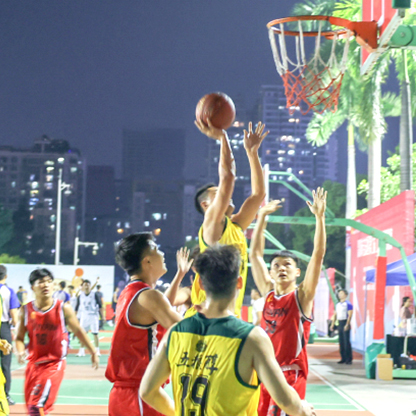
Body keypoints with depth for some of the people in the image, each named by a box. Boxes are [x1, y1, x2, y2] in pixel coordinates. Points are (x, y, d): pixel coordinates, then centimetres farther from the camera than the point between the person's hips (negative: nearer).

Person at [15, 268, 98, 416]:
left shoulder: (63, 308, -7)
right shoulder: (25, 311, -1)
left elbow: (78, 331, 4)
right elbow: (19, 337, 4)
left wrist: (93, 352, 7)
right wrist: (20, 352, -17)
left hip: (54, 363, -4)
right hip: (33, 363, 4)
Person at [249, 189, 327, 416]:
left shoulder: (302, 296, -2)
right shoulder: (268, 292, 10)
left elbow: (318, 254, -11)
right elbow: (255, 254, 13)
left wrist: (320, 216, -17)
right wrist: (262, 216, 11)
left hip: (291, 373, -5)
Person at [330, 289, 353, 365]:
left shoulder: (348, 304, -7)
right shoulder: (338, 304, 16)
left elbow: (350, 315, -14)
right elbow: (335, 315, 20)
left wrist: (347, 325, -22)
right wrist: (332, 324, 13)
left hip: (345, 323, -7)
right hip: (340, 324, 7)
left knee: (346, 341, -8)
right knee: (341, 342, 7)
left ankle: (349, 359, -4)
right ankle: (343, 358, 11)